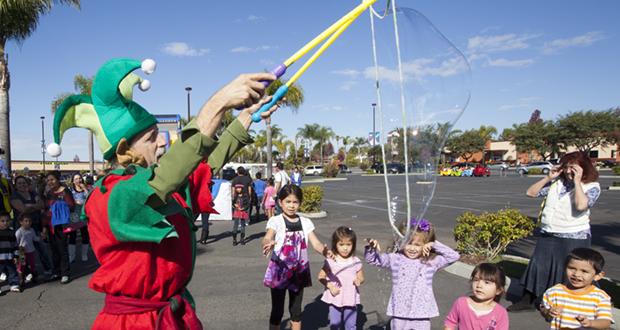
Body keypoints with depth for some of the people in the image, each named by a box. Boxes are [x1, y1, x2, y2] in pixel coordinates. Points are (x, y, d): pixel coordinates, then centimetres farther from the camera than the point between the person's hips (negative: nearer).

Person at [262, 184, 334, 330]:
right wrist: (268, 244, -54)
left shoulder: (305, 222, 1)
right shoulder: (276, 221, -11)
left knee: (296, 310, 16)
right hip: (279, 271, -3)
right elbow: (267, 238, -29)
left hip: (298, 272, 4)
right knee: (277, 311, 7)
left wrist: (325, 251, -32)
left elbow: (316, 243, -9)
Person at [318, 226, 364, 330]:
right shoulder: (330, 261, -10)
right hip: (335, 298, -1)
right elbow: (321, 277, -3)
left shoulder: (356, 262, -6)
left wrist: (358, 280, -18)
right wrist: (330, 286, -18)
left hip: (351, 299, 1)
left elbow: (361, 277, 5)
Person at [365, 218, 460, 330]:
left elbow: (454, 256, -4)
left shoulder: (431, 261, -2)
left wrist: (435, 245, -10)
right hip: (400, 313, 0)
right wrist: (372, 248, -23)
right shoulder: (395, 259, -3)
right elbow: (372, 259, -2)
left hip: (422, 314, 0)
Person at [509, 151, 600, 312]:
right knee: (537, 267, 11)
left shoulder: (592, 187, -6)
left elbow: (581, 205, -26)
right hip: (548, 235, 5)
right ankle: (527, 300, 25)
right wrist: (548, 177, -2)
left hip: (574, 238, -5)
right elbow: (531, 192, 7)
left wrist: (577, 181, -20)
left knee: (566, 275, 3)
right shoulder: (557, 182, 4)